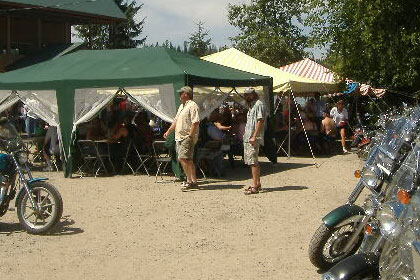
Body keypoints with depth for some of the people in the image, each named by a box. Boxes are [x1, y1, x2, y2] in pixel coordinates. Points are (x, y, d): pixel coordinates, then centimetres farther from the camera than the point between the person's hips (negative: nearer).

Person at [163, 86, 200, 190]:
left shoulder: (192, 105, -11)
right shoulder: (182, 106, 20)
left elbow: (195, 122, -19)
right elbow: (176, 121, 27)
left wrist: (190, 136, -23)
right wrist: (168, 132, 25)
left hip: (187, 138, -10)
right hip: (180, 137, 10)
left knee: (183, 158, -16)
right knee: (188, 160, 11)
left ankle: (190, 181, -12)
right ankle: (193, 181, 17)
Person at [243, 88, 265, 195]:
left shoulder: (258, 104, -9)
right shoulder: (251, 105, 21)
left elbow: (260, 121, -17)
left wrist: (254, 136, -21)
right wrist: (246, 135, 17)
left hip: (254, 138, -10)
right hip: (247, 138, 10)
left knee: (253, 161, -12)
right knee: (253, 161, 12)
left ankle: (254, 186, -13)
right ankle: (258, 184, 19)